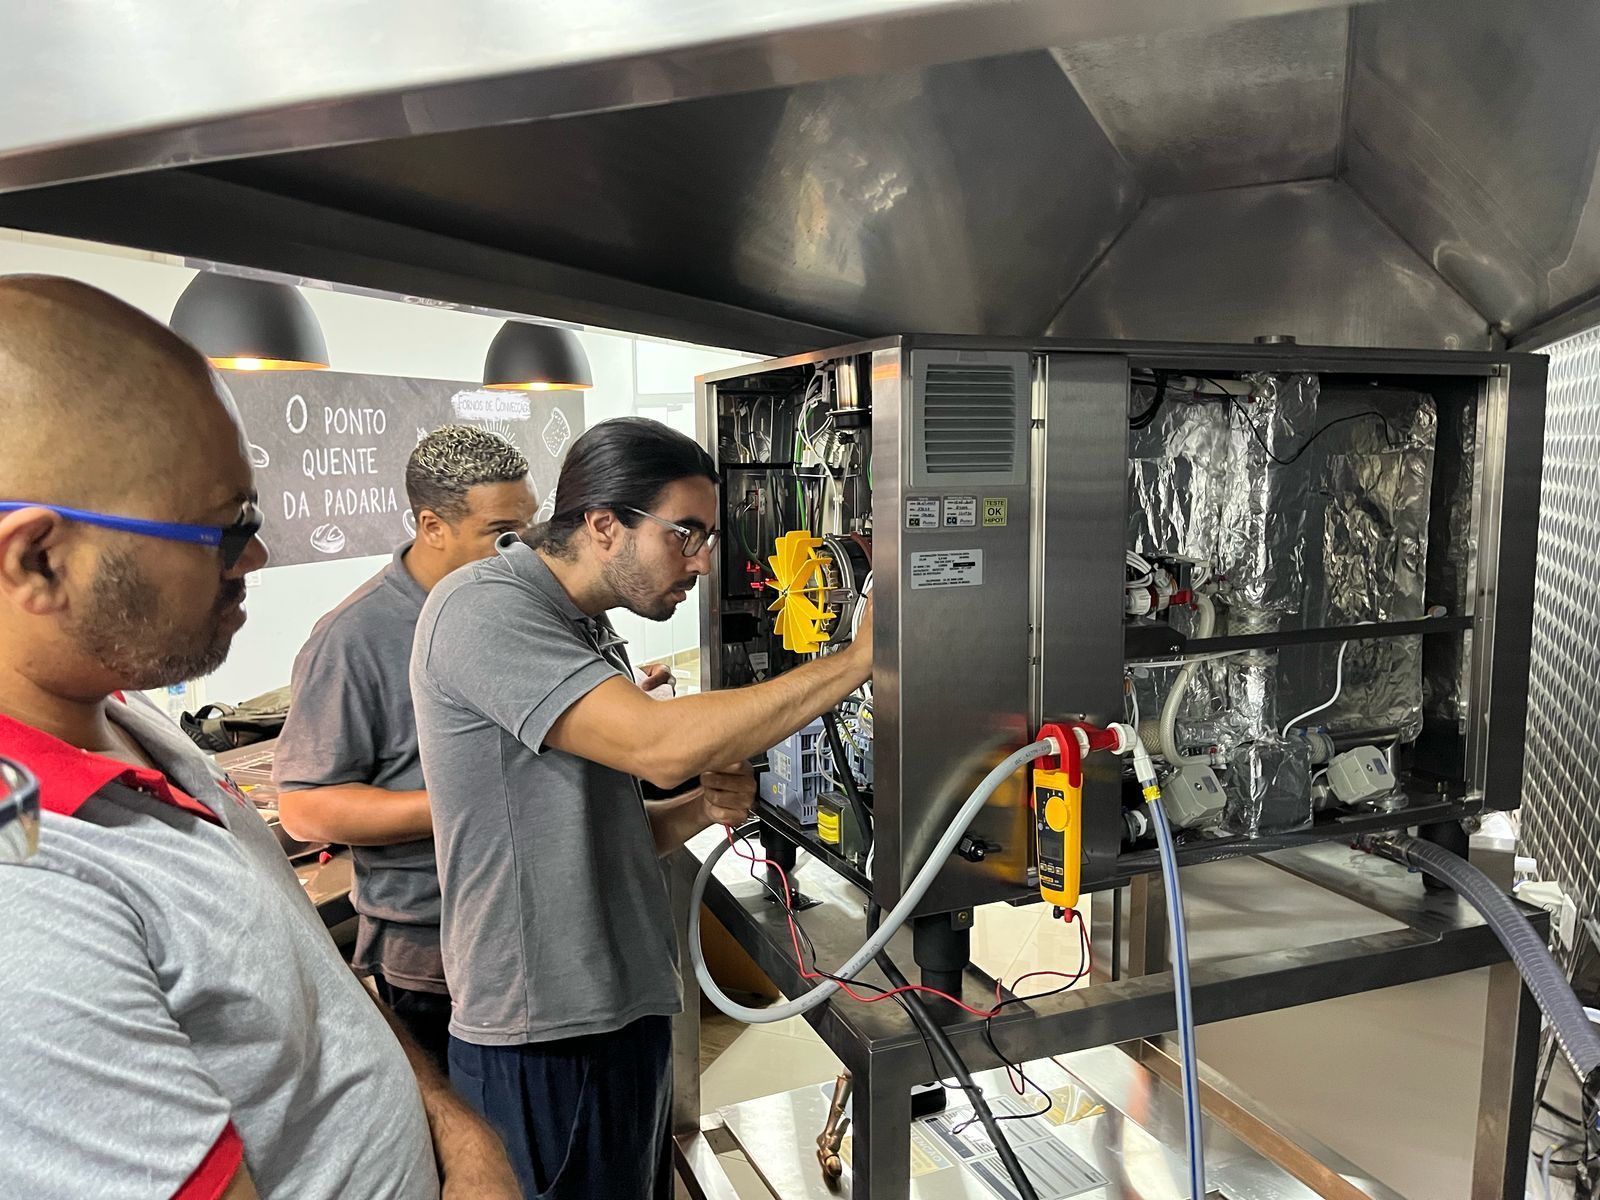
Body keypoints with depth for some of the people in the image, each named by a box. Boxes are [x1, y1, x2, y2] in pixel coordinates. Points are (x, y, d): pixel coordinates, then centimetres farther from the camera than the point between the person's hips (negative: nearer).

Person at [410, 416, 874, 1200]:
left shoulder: (585, 631, 13)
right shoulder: (483, 608, -17)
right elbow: (662, 744, -30)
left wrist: (700, 811, -5)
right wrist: (859, 656, -23)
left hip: (624, 1013, 9)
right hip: (543, 1041, -9)